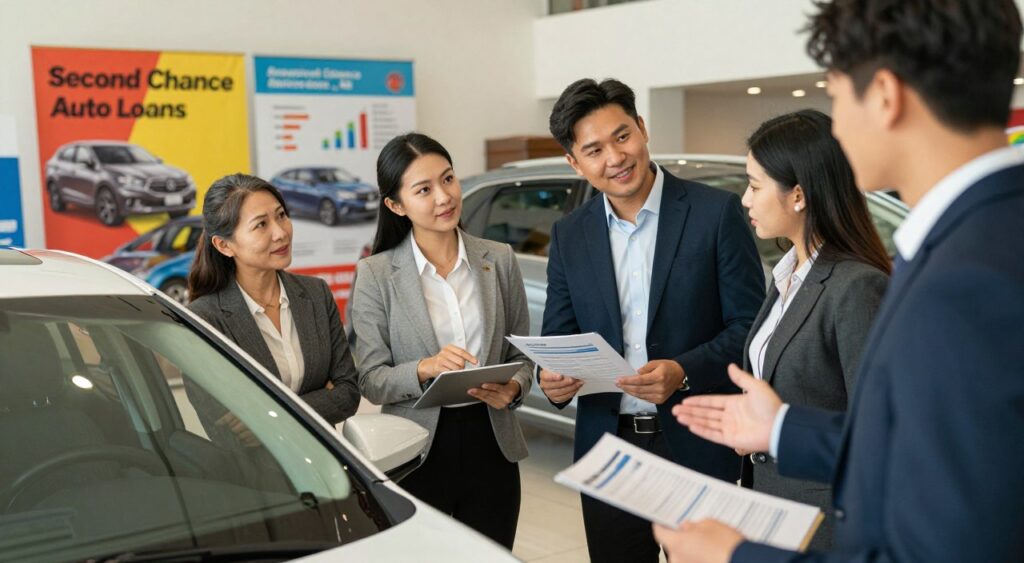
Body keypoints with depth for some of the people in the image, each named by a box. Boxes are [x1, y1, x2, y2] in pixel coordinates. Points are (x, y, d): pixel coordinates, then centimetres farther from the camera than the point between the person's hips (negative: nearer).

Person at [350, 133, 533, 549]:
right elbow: (371, 380, -6)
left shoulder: (499, 260, 2)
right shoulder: (376, 274, -5)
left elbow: (522, 355, 9)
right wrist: (424, 370, -24)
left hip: (491, 446, 2)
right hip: (418, 456, -2)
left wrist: (513, 389, -12)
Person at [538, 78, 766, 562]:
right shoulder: (569, 235, 5)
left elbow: (750, 325, -7)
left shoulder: (717, 212, -6)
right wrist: (553, 380, -12)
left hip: (696, 445, -3)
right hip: (606, 448, 3)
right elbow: (556, 335, 10)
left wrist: (685, 372, -22)